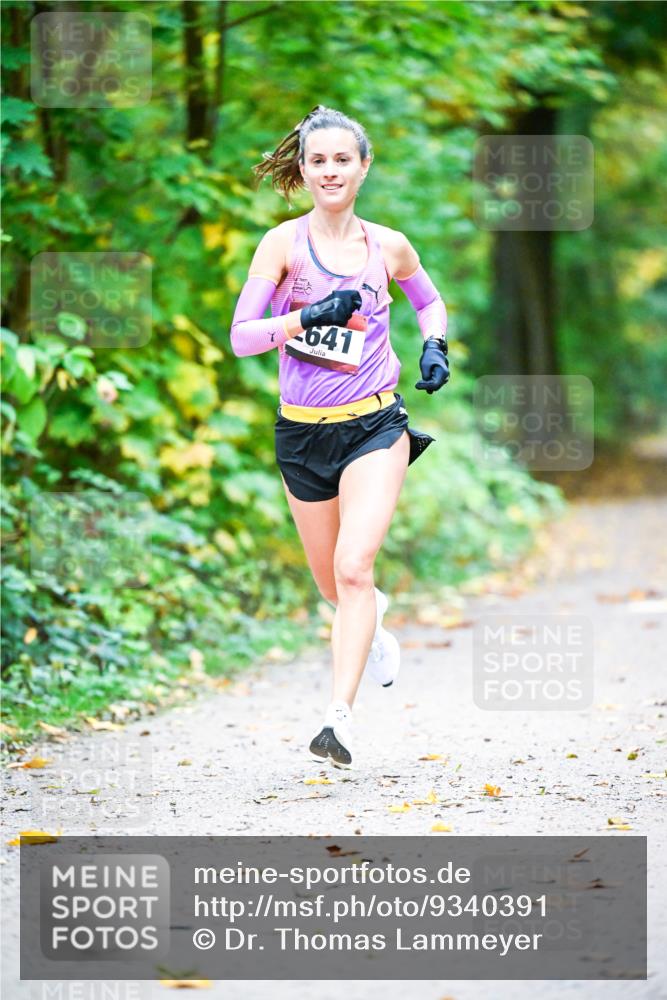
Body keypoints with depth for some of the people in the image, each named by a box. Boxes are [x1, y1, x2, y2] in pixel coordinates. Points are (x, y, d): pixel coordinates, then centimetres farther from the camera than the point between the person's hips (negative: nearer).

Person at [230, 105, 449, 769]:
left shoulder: (387, 247, 3)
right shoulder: (284, 243, -4)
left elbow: (429, 301, 23)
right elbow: (240, 337, -10)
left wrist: (434, 347, 3)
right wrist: (307, 317, -24)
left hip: (375, 427, -1)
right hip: (301, 433, 1)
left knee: (353, 567, -20)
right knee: (330, 581, 15)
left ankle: (339, 716, -24)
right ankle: (373, 619, 52)